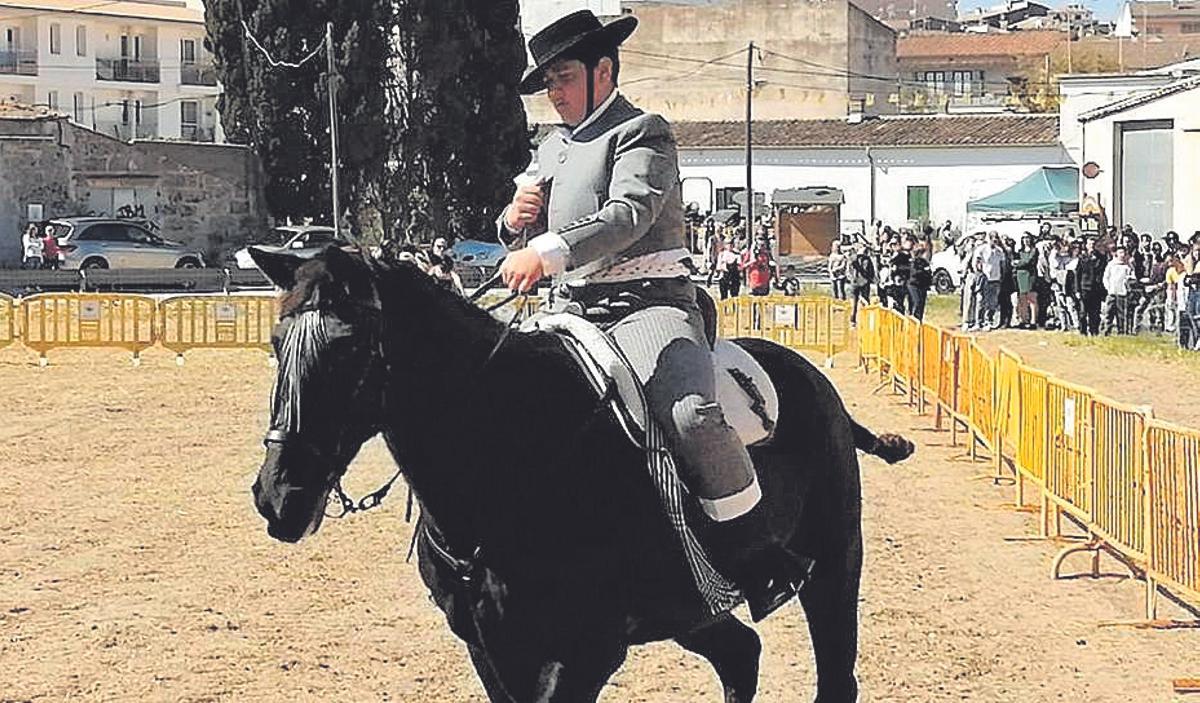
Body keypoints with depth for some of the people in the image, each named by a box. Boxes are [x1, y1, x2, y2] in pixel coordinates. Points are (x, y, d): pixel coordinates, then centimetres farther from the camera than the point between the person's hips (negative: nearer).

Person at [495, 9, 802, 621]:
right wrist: (516, 222, 3)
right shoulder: (551, 150, 22)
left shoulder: (641, 134, -2)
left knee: (694, 415, -31)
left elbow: (628, 215, -21)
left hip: (646, 303, -8)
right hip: (570, 312, 8)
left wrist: (547, 252, -36)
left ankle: (758, 561, -19)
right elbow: (524, 242, 29)